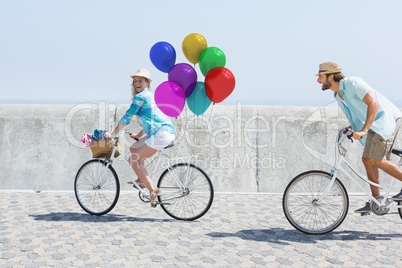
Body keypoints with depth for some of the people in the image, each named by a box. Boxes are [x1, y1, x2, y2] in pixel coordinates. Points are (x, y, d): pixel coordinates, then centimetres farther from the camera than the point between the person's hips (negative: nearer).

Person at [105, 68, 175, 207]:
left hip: (161, 134, -10)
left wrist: (112, 134, 3)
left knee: (133, 160, -3)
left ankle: (153, 189, -8)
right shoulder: (152, 95, 25)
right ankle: (142, 179, 20)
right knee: (134, 149, 21)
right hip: (168, 132, 10)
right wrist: (138, 135, 30)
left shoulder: (140, 96, -3)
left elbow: (126, 117, -4)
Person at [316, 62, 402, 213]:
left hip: (386, 118, -9)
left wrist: (363, 130, -31)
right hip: (374, 124, 9)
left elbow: (373, 104, -26)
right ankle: (376, 199, 12)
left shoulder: (353, 83, -17)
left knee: (376, 160, -17)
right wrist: (352, 127, 4)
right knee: (367, 159, 6)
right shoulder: (338, 95, 10)